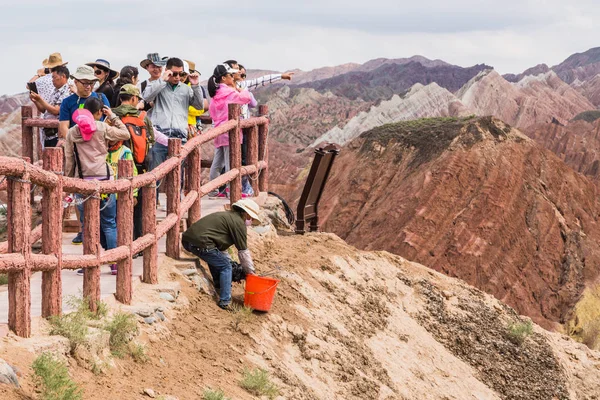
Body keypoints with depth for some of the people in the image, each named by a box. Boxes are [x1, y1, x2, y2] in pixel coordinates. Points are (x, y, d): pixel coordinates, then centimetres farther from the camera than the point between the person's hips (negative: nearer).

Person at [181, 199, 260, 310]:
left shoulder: (226, 216, 28)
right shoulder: (238, 222, 0)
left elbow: (221, 245, 35)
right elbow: (243, 252, 2)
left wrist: (228, 261, 35)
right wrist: (250, 272, 12)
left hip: (186, 239, 10)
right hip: (201, 242, -9)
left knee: (215, 259, 32)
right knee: (225, 266, 4)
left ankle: (219, 288, 39)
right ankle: (225, 302, 1)